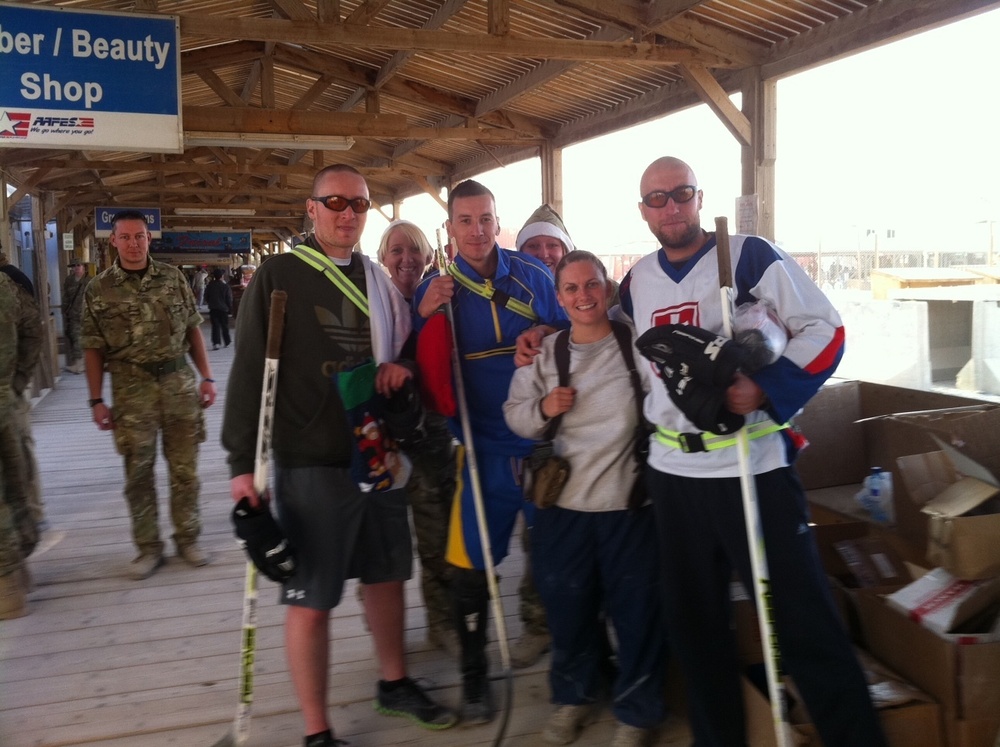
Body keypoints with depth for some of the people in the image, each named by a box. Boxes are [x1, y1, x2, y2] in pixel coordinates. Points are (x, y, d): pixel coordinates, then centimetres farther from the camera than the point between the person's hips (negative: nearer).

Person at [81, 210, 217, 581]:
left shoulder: (173, 278, 5)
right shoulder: (98, 290, 1)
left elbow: (193, 330, 9)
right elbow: (93, 350, 2)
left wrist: (206, 377, 4)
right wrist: (96, 401, -2)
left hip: (179, 381, 1)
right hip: (132, 388, -1)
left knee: (185, 467, 7)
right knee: (138, 473, 5)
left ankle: (187, 538, 21)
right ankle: (148, 547, 17)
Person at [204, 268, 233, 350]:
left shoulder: (210, 286, -2)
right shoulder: (225, 286, -10)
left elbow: (206, 297, 7)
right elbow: (229, 299, -5)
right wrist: (230, 309, 4)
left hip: (213, 309, 1)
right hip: (223, 309, -1)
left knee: (215, 326, 1)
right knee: (225, 326, 11)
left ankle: (215, 343, -12)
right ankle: (227, 343, 20)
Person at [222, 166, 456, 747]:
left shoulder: (379, 280, 11)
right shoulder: (278, 276, -6)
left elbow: (408, 347, 21)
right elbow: (250, 372, -9)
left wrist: (404, 365, -3)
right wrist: (244, 461, -14)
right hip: (311, 464, -6)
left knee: (387, 574, 19)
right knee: (311, 600, 1)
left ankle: (395, 684, 39)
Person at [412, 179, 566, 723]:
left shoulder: (532, 274, 1)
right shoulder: (435, 289, 0)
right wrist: (425, 315, -17)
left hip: (543, 438, 1)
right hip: (482, 446, -1)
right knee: (472, 566, 3)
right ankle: (473, 674, 25)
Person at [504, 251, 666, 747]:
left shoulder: (638, 342, -3)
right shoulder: (544, 353, 5)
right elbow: (514, 415, 8)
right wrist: (543, 408, -11)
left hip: (630, 501, -2)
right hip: (563, 501, 3)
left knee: (637, 610, 8)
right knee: (567, 607, 16)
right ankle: (573, 695, 41)